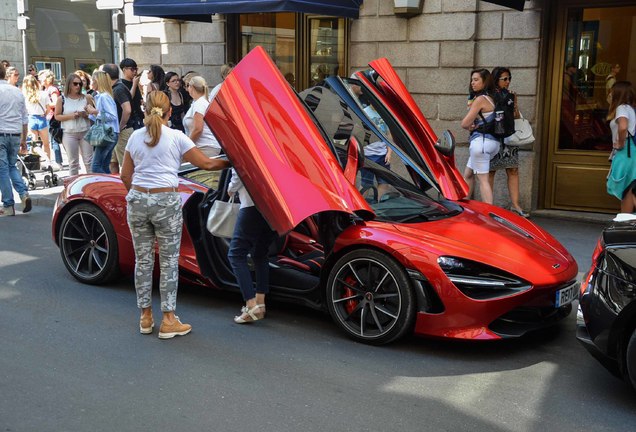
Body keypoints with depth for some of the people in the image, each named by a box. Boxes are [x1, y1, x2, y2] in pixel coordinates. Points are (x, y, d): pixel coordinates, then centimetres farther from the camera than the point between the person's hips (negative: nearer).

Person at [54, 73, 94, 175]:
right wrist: (70, 116, -13)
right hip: (69, 134, 0)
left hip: (85, 132, 1)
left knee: (89, 161, 0)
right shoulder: (62, 99, 1)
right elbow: (57, 116, 1)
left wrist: (85, 114, -13)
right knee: (73, 162, 7)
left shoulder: (86, 98, 3)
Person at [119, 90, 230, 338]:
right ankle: (168, 321, 5)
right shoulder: (176, 137, -3)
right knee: (169, 262, 3)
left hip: (137, 200, 4)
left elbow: (125, 175, 12)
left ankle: (145, 317, 21)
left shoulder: (135, 137, 8)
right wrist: (231, 163, 15)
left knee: (143, 259, 12)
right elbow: (206, 164, 0)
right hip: (166, 202, -4)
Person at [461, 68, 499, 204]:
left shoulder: (480, 99, -12)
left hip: (481, 141, -9)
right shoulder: (491, 98, 15)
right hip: (493, 141, 9)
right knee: (468, 175, 18)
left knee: (483, 179, -8)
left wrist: (471, 126, 8)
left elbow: (465, 123, -14)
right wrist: (473, 126, -3)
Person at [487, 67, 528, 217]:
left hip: (509, 137, 5)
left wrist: (514, 103, -2)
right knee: (490, 171, -1)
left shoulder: (511, 95, 13)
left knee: (513, 171, 0)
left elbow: (517, 118, 12)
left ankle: (515, 204, 1)